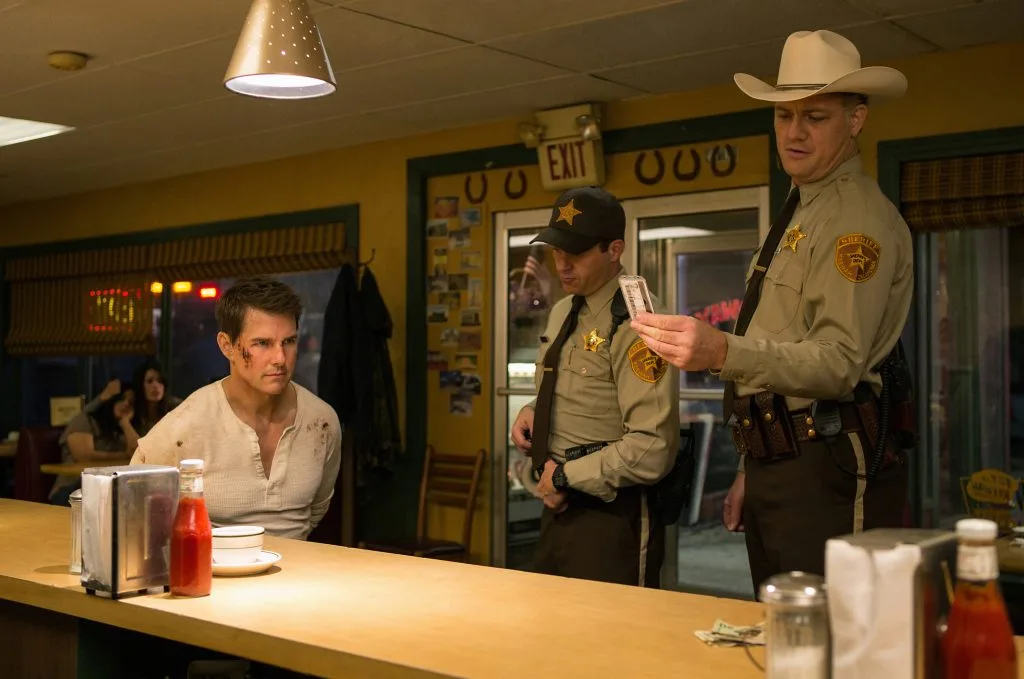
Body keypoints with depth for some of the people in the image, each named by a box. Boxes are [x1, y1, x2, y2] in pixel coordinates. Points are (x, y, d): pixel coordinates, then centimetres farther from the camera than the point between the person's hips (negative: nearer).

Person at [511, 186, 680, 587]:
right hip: (558, 508, 9)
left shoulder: (633, 323, -18)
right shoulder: (561, 313, 10)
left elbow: (652, 450, -23)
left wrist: (564, 477, -14)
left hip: (612, 521, -8)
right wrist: (532, 413, 5)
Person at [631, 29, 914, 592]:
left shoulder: (861, 218, -11)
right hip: (775, 470, 10)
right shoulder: (799, 214, 20)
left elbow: (839, 362, -24)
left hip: (829, 476, -10)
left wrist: (722, 352, -39)